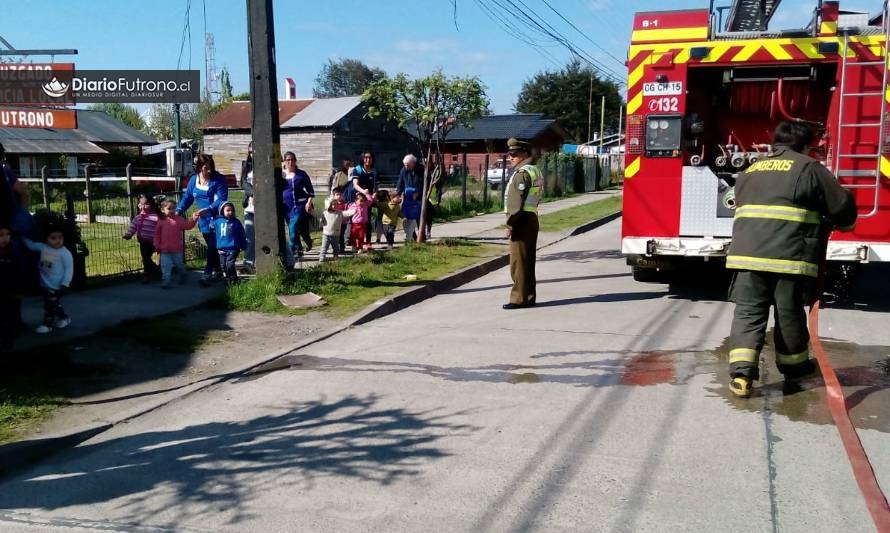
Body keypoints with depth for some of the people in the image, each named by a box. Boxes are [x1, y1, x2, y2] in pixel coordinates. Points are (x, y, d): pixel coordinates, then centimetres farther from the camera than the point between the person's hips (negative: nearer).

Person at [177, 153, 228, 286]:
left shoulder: (218, 179, -11)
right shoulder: (194, 180, 6)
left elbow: (221, 200, -18)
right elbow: (187, 197, 13)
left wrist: (208, 209, -30)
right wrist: (178, 210, 0)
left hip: (217, 219, -5)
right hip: (204, 220, 5)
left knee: (212, 247, -9)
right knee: (212, 247, 13)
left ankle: (207, 274, -9)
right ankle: (217, 272, 23)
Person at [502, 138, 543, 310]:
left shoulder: (522, 173, -14)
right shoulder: (535, 171, 18)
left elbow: (518, 201, -21)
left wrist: (511, 224, -19)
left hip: (522, 222, -10)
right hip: (532, 220, 10)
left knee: (518, 262, -6)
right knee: (527, 262, 14)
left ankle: (519, 298, -3)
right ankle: (529, 297, 20)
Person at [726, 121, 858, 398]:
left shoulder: (750, 171, 21)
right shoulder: (809, 168, 5)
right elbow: (842, 206, 8)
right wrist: (843, 222, 32)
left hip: (747, 253, 4)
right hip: (789, 256, -3)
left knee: (748, 312, 3)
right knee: (789, 313, 12)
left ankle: (741, 372, -11)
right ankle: (793, 364, 31)